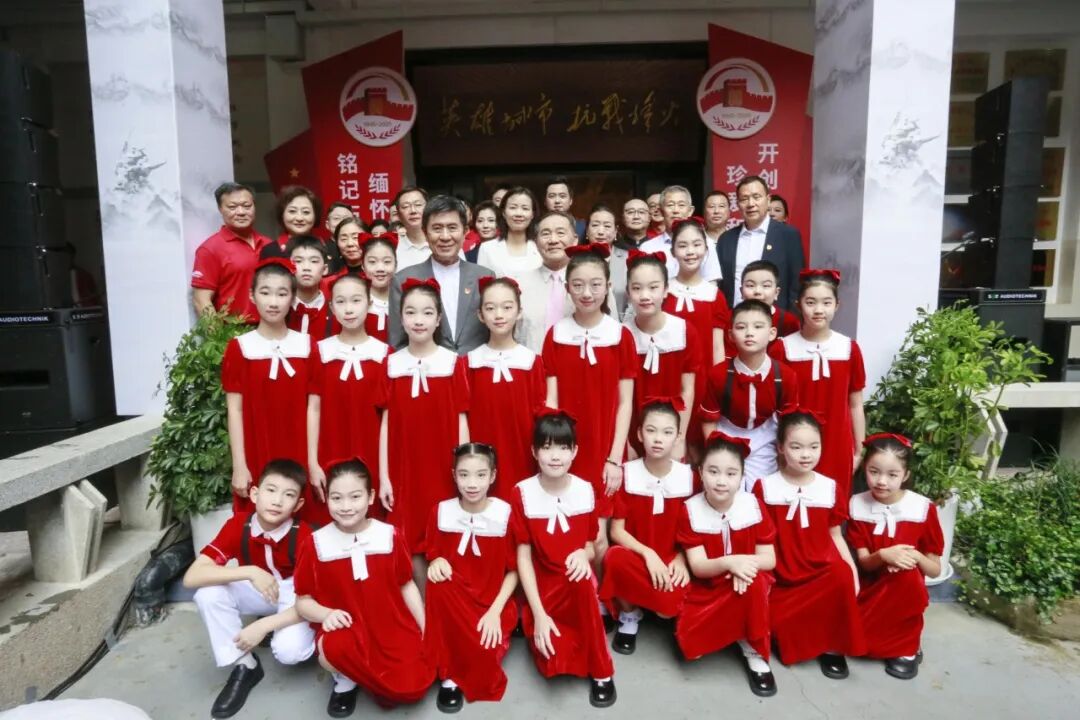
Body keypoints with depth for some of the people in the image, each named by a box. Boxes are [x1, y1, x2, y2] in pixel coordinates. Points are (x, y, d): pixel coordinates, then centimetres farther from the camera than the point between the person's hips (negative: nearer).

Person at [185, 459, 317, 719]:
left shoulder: (304, 535, -29)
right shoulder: (237, 526, -21)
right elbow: (191, 577, -28)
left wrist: (263, 626, -29)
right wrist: (250, 572, -38)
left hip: (295, 598, -3)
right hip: (256, 592, 4)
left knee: (288, 651, -31)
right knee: (208, 594, -25)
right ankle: (244, 666, -8)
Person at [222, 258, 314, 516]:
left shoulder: (306, 346, 2)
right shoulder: (239, 347, -2)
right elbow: (235, 410, -2)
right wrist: (239, 465, -7)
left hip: (298, 460, 1)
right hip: (255, 461, -1)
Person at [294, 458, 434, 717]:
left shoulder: (390, 535, -3)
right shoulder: (314, 544, -6)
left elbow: (407, 586, 6)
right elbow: (303, 600, 0)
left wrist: (424, 629, 2)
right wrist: (326, 614, -21)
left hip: (392, 627, 1)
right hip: (346, 630, -1)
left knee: (413, 689, -18)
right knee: (334, 646, -36)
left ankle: (369, 675, 17)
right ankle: (345, 681, 3)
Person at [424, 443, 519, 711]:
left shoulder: (505, 513, -10)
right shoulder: (441, 511, -5)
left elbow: (513, 571, -5)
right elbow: (433, 555, 6)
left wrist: (495, 611, -17)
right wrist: (436, 561, -19)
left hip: (493, 602, -2)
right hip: (454, 600, 2)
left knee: (485, 648, -32)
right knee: (438, 579, -32)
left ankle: (461, 675, 7)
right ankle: (449, 674, -16)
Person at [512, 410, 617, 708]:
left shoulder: (586, 491, -4)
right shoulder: (522, 493, -9)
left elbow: (591, 547, 6)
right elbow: (524, 557, -7)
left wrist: (584, 554, -19)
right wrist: (538, 614, -15)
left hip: (577, 586, 1)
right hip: (543, 590, 0)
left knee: (582, 579, -36)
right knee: (554, 663, -25)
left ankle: (601, 671, -15)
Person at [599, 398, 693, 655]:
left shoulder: (687, 476, -3)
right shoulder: (626, 474, -7)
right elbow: (617, 530, -8)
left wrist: (681, 559, -13)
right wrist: (647, 553, -22)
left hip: (671, 561, 1)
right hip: (635, 556, -1)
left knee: (677, 601, -29)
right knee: (615, 557, -35)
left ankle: (666, 610, 13)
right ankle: (629, 616, -4)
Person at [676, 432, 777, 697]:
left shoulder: (753, 506, -10)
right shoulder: (690, 510, -14)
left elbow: (768, 559, -9)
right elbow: (697, 567, -16)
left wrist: (744, 564, -31)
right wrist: (728, 562, -37)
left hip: (746, 584, 0)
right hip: (707, 590, 0)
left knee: (754, 581, -35)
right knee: (689, 640, -22)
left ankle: (755, 654, -12)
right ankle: (739, 633, 10)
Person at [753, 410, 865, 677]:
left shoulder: (829, 488, 4)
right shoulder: (764, 487, -2)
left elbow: (835, 535, 8)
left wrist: (852, 567, -6)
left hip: (823, 573, 1)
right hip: (782, 579, -1)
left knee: (842, 575, -31)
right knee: (774, 622, -22)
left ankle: (832, 646, -8)